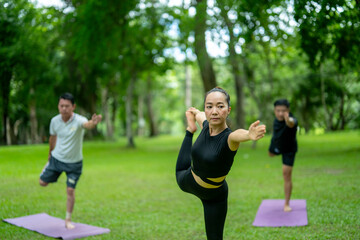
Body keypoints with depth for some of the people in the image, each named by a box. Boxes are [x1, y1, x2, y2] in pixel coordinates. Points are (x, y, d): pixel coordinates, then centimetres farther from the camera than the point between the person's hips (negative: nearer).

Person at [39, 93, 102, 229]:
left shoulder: (78, 120, -26)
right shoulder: (55, 121, -12)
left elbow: (87, 124, -51)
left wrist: (93, 122, -75)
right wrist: (51, 152, 23)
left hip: (74, 163, -3)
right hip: (57, 158, 3)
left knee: (70, 191, -4)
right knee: (43, 182, 13)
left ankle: (68, 220, 15)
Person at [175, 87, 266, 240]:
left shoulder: (229, 138, -35)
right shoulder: (206, 125, -20)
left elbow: (238, 134, -61)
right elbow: (198, 114, 5)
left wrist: (250, 135, -84)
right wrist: (194, 112, 28)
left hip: (214, 197, -5)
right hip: (187, 181, 6)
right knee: (180, 173, 39)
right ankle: (190, 130, 60)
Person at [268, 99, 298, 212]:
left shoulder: (292, 119, -43)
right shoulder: (277, 118, -24)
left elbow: (291, 123, -70)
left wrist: (288, 120, -93)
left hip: (289, 149, -5)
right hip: (276, 144, 6)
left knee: (287, 175, -8)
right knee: (271, 154, 35)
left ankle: (287, 204, 5)